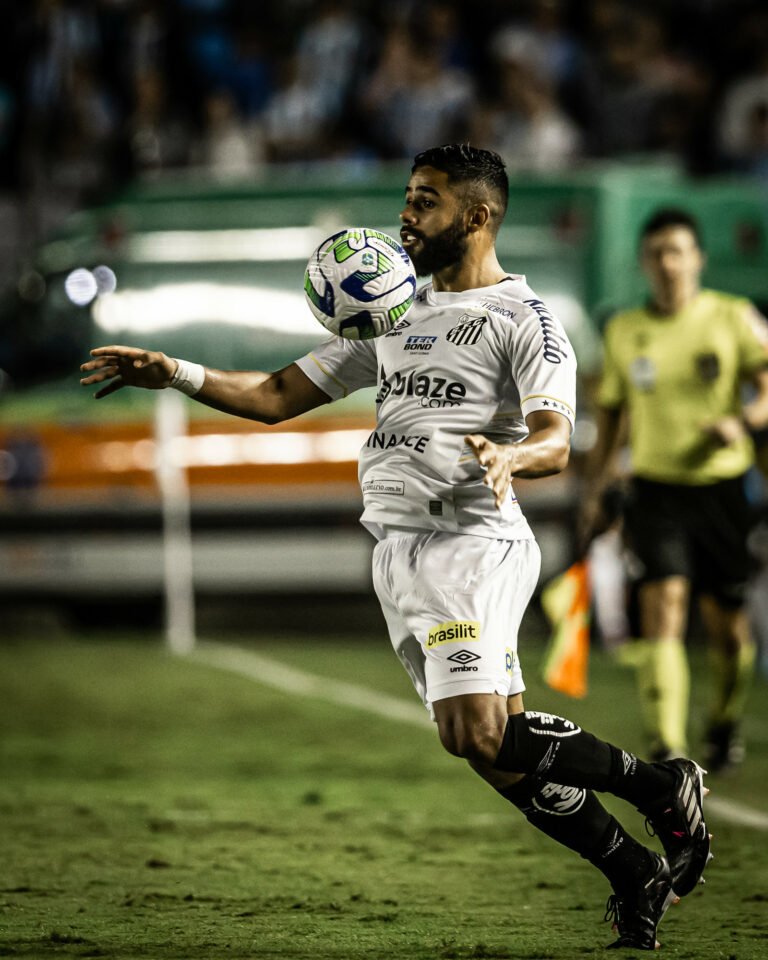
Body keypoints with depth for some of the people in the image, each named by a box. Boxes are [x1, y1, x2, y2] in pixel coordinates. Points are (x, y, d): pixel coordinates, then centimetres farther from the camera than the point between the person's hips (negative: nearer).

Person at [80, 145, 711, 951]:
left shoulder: (523, 318, -2)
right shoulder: (394, 315, 20)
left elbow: (556, 441, -15)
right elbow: (278, 397, 19)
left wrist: (510, 456, -37)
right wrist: (177, 375, 6)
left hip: (471, 542, -7)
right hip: (398, 546, 7)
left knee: (477, 732, -20)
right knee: (498, 748, 3)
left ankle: (662, 788, -3)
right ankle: (635, 874, 14)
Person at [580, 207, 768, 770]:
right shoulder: (625, 331, 9)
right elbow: (611, 410, 19)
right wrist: (594, 491, 13)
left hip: (721, 487, -1)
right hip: (656, 488, 1)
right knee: (663, 610, -16)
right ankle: (667, 750, -22)